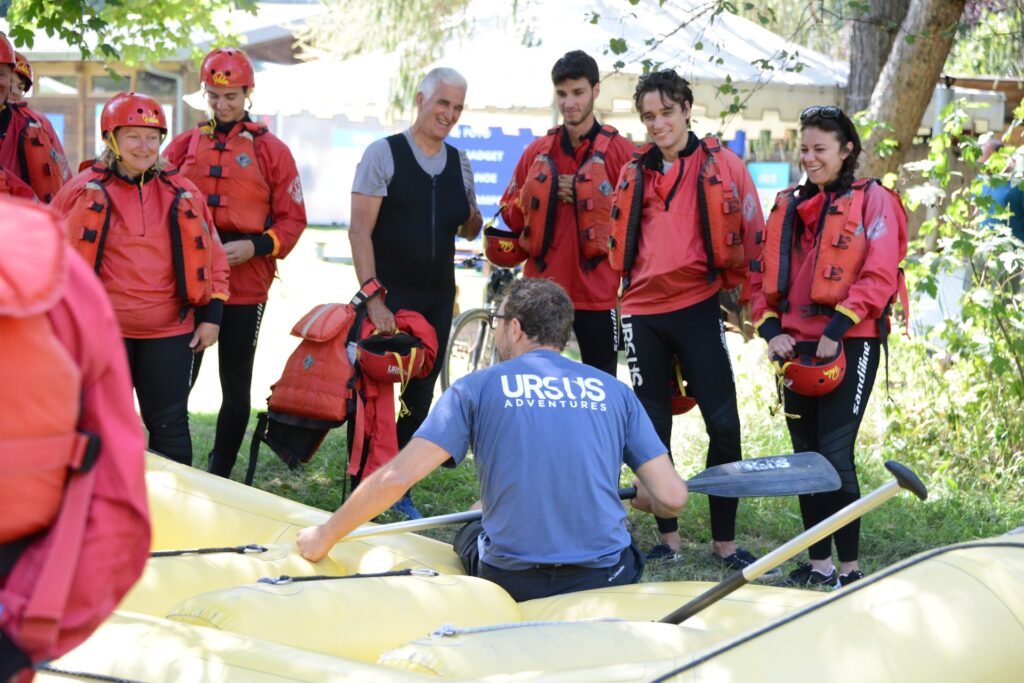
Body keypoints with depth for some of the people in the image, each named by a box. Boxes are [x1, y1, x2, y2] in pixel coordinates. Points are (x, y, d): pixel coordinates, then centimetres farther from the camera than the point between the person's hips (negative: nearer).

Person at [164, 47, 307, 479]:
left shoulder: (271, 151, 4)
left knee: (236, 389, 5)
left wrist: (254, 247, -13)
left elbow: (292, 220, 3)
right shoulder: (184, 146, 10)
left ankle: (219, 478, 15)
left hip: (246, 286, -1)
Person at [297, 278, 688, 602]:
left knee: (469, 535, 32)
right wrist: (640, 497, 25)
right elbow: (672, 499, 1)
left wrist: (324, 537, 5)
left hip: (510, 584, -1)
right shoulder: (614, 392, 5)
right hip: (607, 583, 1)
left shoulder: (476, 388, 0)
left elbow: (396, 478, -8)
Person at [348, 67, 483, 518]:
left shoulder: (459, 164, 11)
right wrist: (372, 297, -19)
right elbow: (359, 230, -11)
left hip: (437, 299, 5)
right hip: (388, 296, -5)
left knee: (420, 398, 7)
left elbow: (467, 230, 20)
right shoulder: (384, 154, -5)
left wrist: (476, 221, -6)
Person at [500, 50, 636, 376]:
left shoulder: (620, 150, -1)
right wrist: (543, 193, -5)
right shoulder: (538, 151, 10)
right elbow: (511, 215, 12)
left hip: (597, 291, -3)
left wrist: (590, 197, -11)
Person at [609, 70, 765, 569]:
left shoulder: (722, 165, 1)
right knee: (652, 428, 6)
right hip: (642, 312, 4)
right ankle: (668, 537, 15)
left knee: (723, 423, -7)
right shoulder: (634, 175, 11)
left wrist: (738, 287, 0)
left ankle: (724, 541, 1)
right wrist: (624, 288, 14)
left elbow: (752, 235, 2)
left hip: (698, 307, -4)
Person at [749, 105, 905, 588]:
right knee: (806, 456, 8)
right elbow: (764, 276, 14)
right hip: (797, 346, 6)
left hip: (849, 345, -6)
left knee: (835, 454, -11)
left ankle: (849, 569, -3)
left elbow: (879, 277, -11)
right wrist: (770, 329, -2)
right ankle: (818, 565, 16)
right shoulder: (788, 207, 15)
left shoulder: (873, 201, -1)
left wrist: (836, 329, -19)